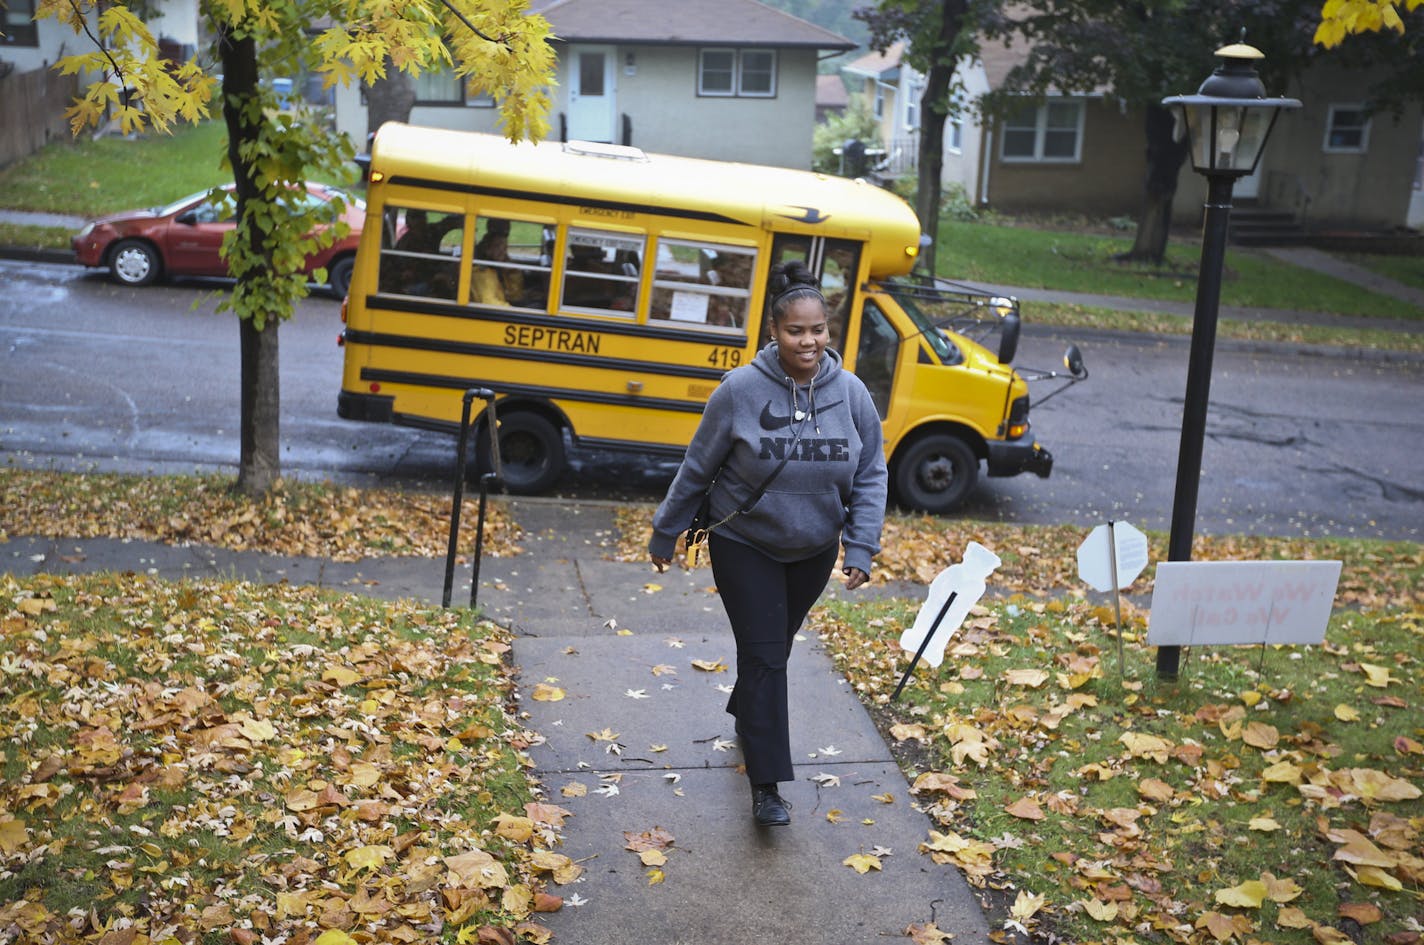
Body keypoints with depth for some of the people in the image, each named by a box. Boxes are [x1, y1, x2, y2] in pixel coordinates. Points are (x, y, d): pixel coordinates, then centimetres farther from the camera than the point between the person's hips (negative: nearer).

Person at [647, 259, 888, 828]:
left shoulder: (851, 393, -9)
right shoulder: (740, 390, -17)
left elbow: (870, 477, -2)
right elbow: (697, 470, -6)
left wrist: (861, 548, -11)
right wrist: (664, 535, 0)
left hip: (813, 553, 4)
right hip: (745, 549, -3)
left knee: (776, 649, 21)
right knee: (763, 658, -6)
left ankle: (744, 713, 50)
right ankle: (766, 785, 1)